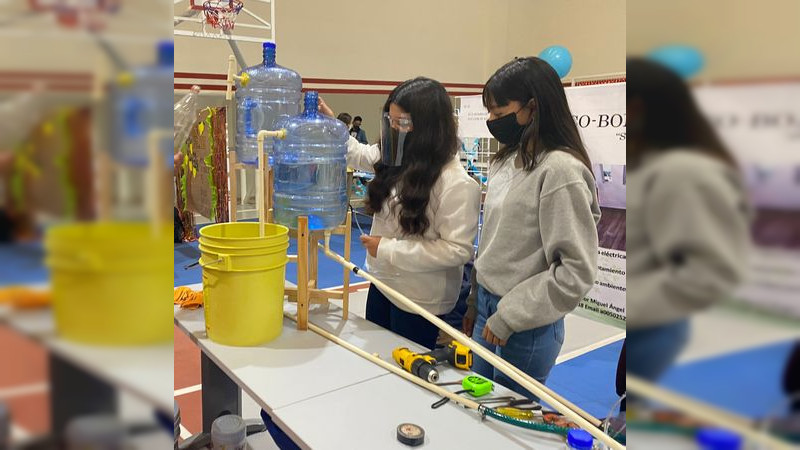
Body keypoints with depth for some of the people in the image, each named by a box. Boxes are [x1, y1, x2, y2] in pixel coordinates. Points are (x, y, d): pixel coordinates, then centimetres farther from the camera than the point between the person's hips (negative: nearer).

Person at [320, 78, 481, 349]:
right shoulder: (396, 161, -2)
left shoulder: (457, 184, -24)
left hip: (419, 299, -7)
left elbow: (457, 249, -26)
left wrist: (388, 249, -24)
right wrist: (329, 123, 4)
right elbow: (359, 154, 18)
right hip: (382, 283, 8)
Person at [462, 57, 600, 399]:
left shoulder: (560, 170, -19)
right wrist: (477, 303, 14)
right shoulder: (507, 160, 5)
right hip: (487, 310, 7)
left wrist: (508, 317, -17)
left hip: (527, 328, -7)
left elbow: (577, 271, -21)